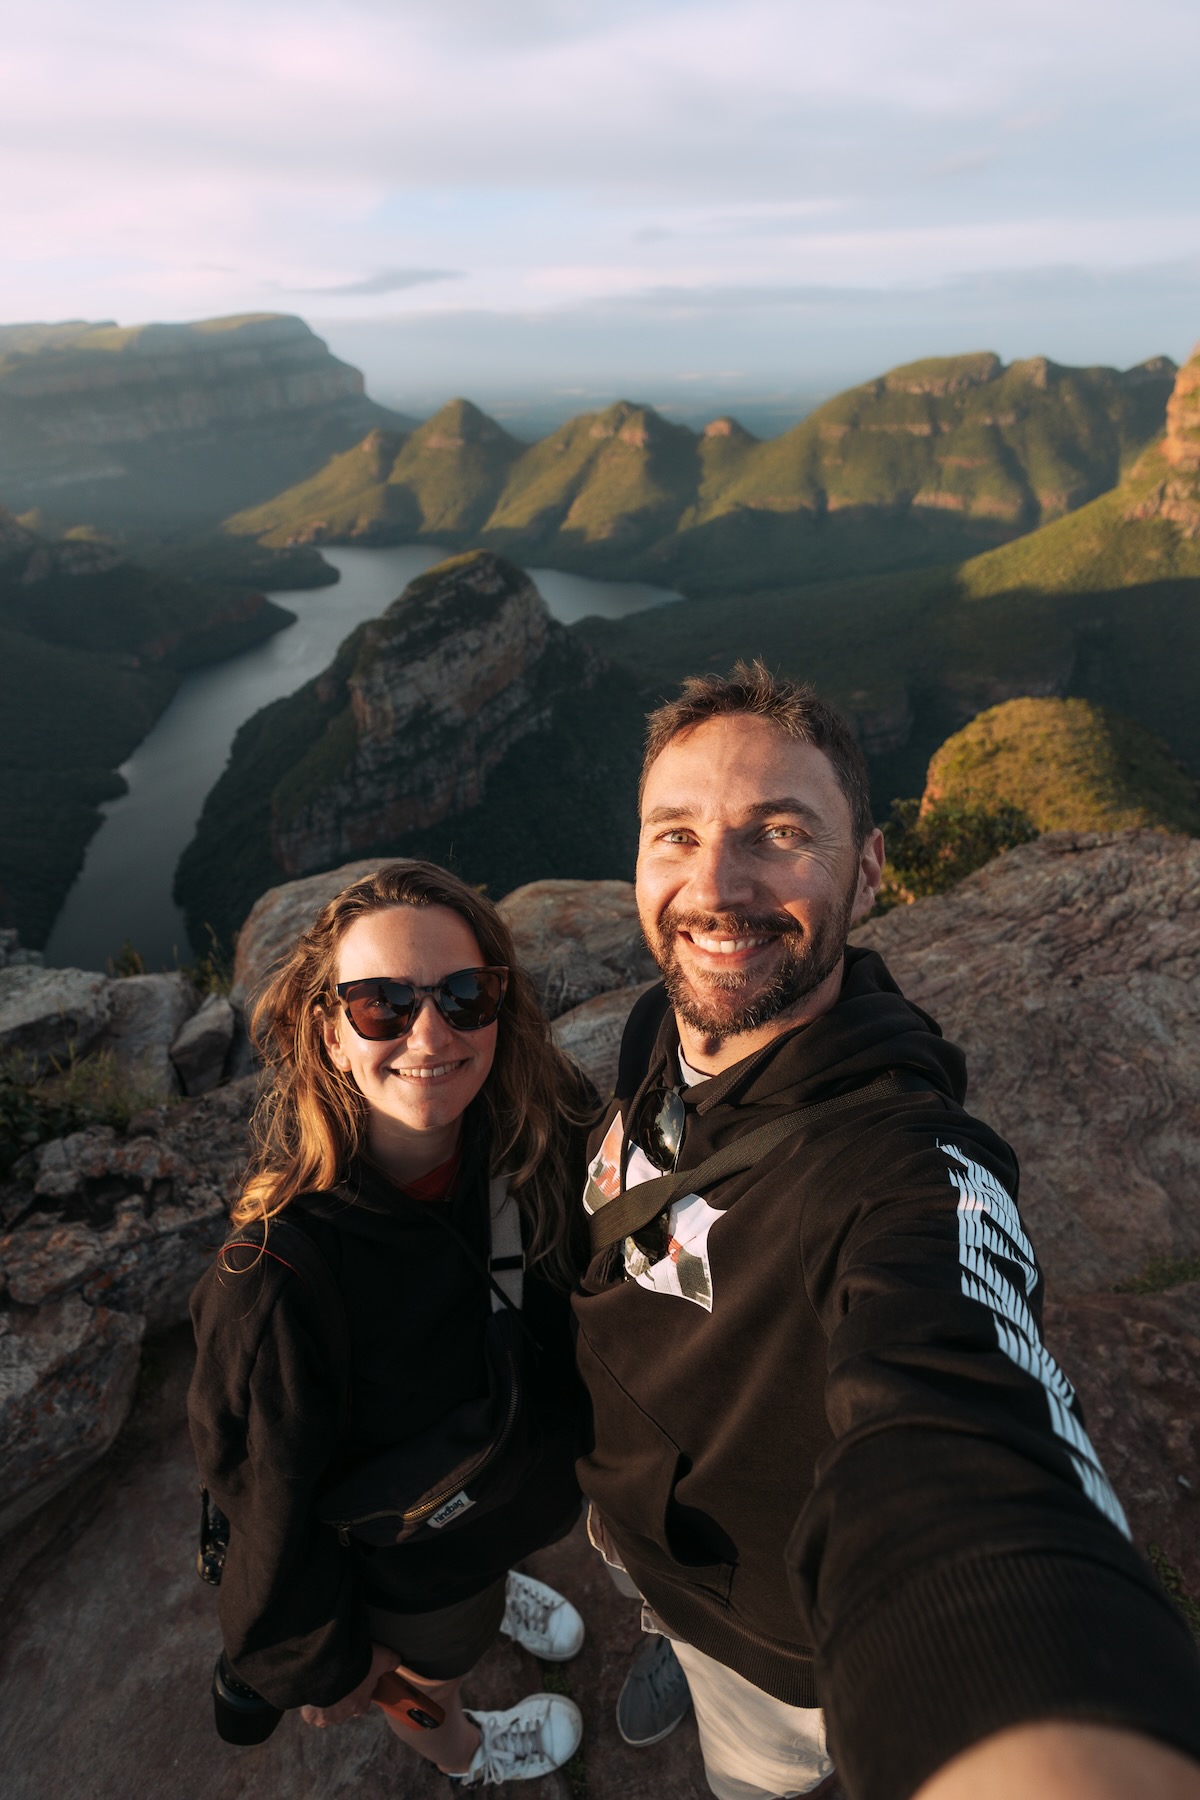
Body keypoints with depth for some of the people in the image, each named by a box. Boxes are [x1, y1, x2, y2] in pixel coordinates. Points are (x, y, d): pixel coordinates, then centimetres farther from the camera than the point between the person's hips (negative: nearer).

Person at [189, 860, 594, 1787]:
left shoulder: (542, 1146, -27)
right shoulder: (273, 1279, -40)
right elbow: (269, 1503, -23)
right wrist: (320, 1664, -9)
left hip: (525, 1467, 4)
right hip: (407, 1563, -3)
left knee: (491, 1553, 37)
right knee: (427, 1673, 30)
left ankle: (495, 1591, 72)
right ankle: (461, 1753, 64)